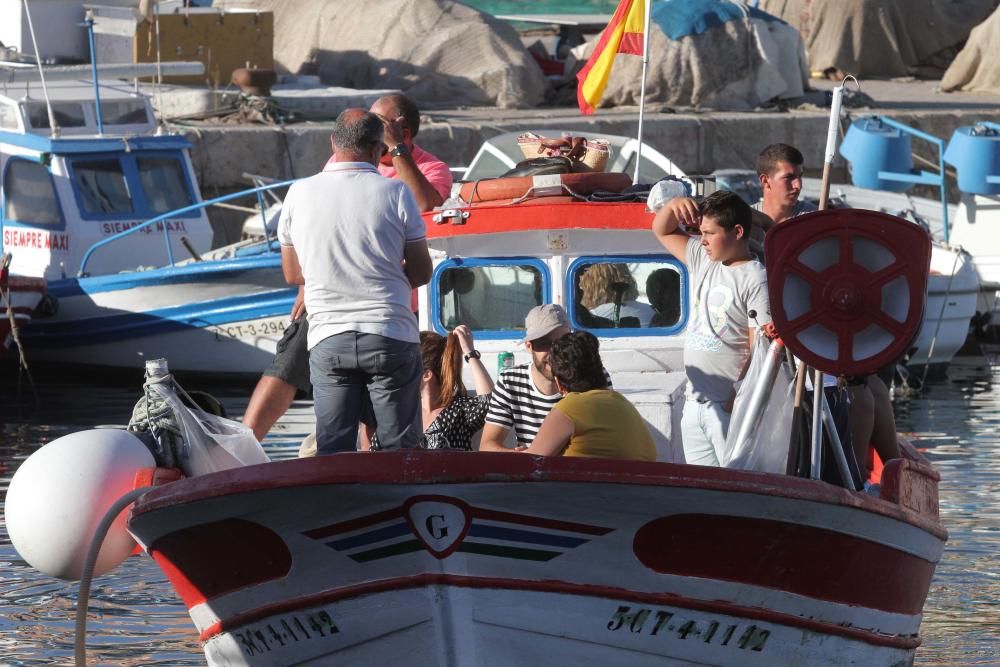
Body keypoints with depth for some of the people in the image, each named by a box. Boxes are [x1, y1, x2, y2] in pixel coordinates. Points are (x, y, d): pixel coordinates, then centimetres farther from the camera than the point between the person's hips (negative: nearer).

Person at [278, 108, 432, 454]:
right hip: (390, 336, -2)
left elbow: (292, 274, 13)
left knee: (332, 451, 5)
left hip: (327, 339, 2)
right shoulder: (395, 193, -5)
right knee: (400, 449, 5)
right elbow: (421, 273, 1)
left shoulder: (299, 194, 2)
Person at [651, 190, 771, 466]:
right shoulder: (702, 260, 13)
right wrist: (674, 205, 4)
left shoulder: (756, 280, -12)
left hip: (729, 407, -8)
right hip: (694, 403, 8)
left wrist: (737, 401, -22)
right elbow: (662, 231, 27)